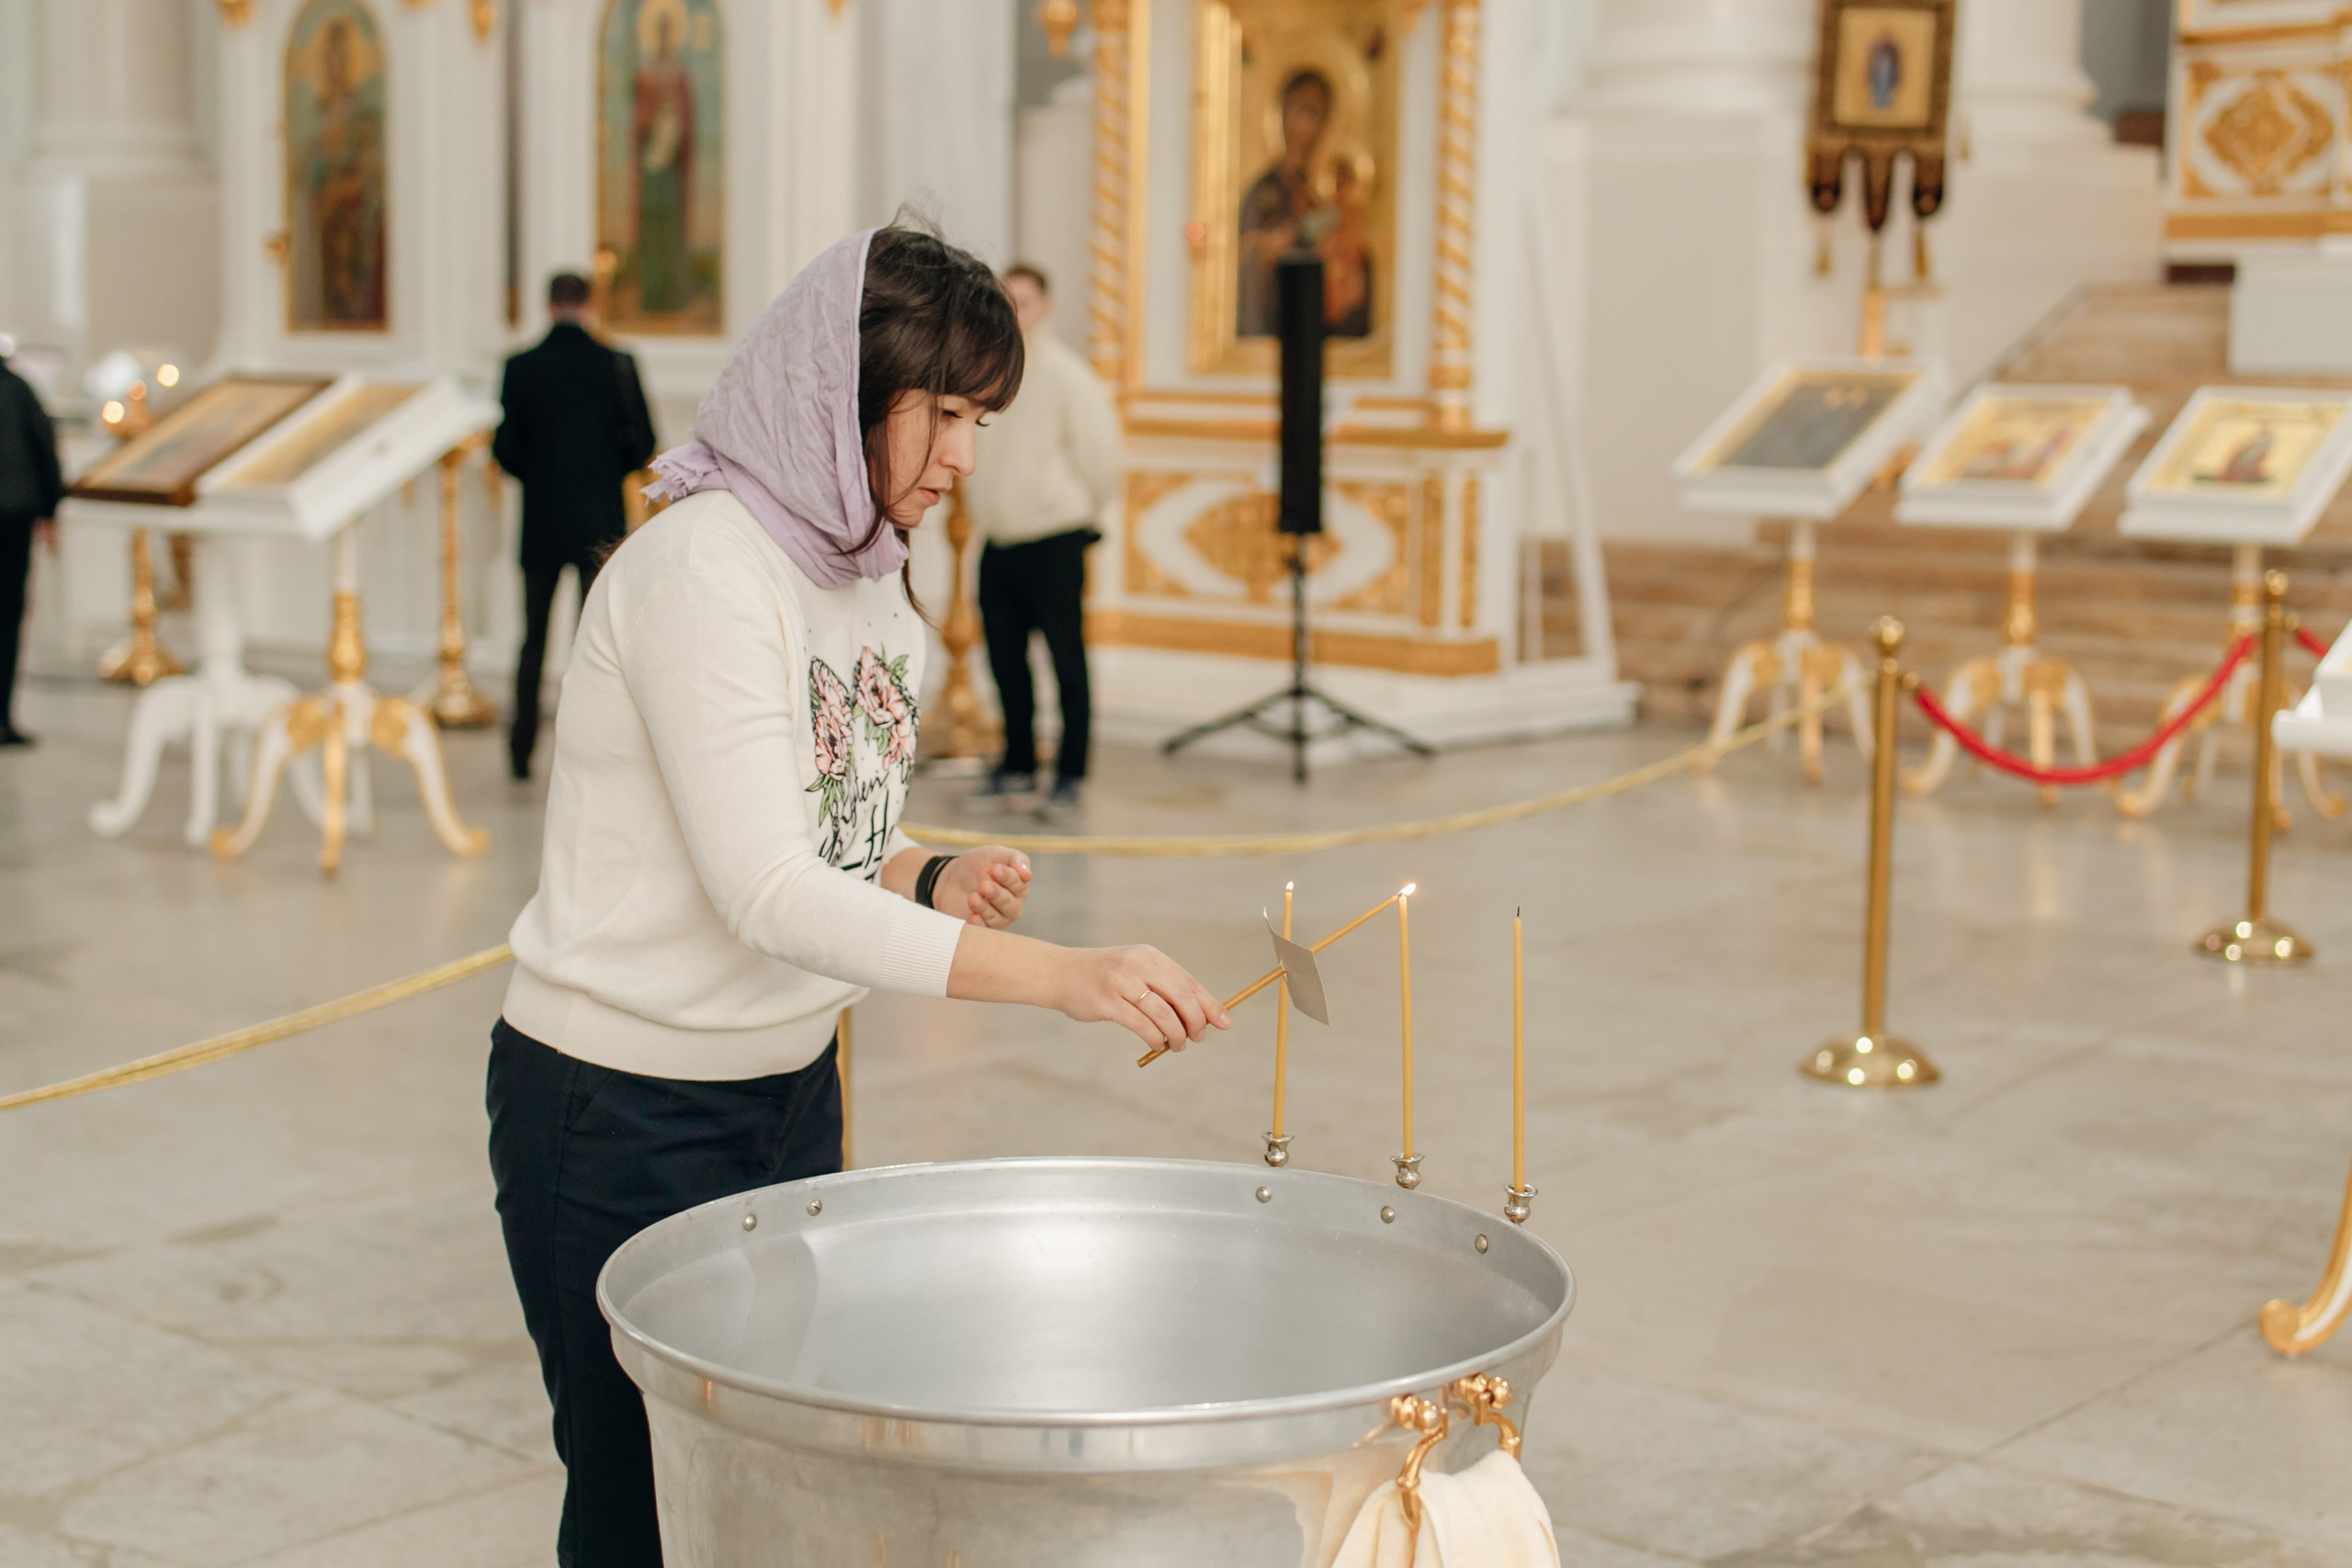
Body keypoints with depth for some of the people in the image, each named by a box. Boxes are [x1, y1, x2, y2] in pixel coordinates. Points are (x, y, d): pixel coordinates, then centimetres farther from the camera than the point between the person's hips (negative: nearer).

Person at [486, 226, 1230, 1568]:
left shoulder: (872, 580, 6)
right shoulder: (701, 568, -21)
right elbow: (765, 892, -29)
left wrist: (935, 881, -8)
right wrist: (1058, 975, -37)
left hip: (791, 1089, 8)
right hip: (626, 1112, -8)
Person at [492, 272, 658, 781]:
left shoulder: (521, 367, -3)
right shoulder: (617, 365, -6)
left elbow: (505, 447, -4)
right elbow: (642, 442, -6)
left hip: (540, 523, 1)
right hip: (600, 522, -1)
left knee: (534, 637, 13)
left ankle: (522, 749, 16)